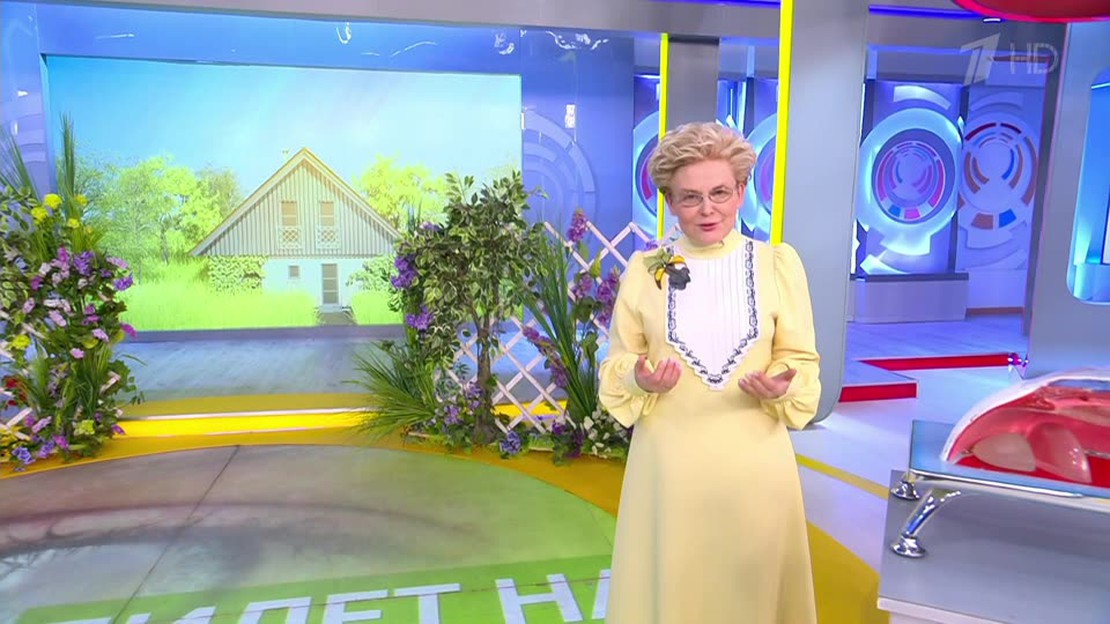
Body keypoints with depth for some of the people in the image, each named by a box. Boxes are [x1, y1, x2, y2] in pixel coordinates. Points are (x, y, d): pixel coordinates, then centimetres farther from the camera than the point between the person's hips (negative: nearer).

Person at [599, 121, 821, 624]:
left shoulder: (779, 263, -2)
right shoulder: (645, 269, -1)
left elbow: (800, 360, 3)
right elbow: (618, 364, 4)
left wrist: (781, 387, -17)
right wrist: (641, 380, -16)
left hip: (753, 456, 0)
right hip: (669, 456, 0)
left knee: (754, 581, 13)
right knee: (670, 581, 11)